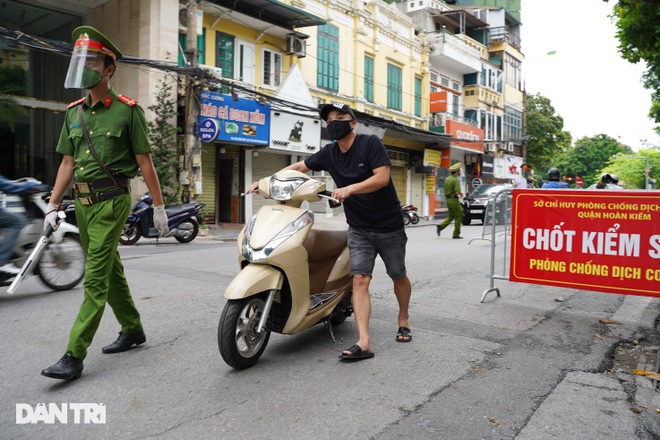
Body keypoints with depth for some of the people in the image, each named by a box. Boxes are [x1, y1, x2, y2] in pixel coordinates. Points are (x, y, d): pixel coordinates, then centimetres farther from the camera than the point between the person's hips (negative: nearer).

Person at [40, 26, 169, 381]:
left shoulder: (127, 110, -5)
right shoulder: (74, 112, 13)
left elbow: (144, 162, -6)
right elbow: (67, 163, 14)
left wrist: (159, 207, -6)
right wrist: (52, 206, 10)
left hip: (111, 202, -7)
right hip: (82, 203, 7)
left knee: (96, 279, -7)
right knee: (110, 271, 15)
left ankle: (74, 356, -4)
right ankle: (132, 330, 30)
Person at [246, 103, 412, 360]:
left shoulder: (370, 143, -12)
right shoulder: (329, 153, 2)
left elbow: (382, 177, -22)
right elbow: (298, 167, 11)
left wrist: (350, 188, -34)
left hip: (389, 227, -3)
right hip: (358, 228, 3)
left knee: (398, 276, 13)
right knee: (360, 280, -11)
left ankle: (403, 320, 38)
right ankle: (364, 343, -14)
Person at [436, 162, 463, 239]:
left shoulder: (447, 179, 10)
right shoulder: (456, 180, -15)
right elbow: (457, 192, -23)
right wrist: (461, 194, -3)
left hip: (448, 200, 8)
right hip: (454, 200, -8)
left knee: (451, 216, 16)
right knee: (458, 217, 3)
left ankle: (440, 226, -4)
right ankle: (456, 234, 5)